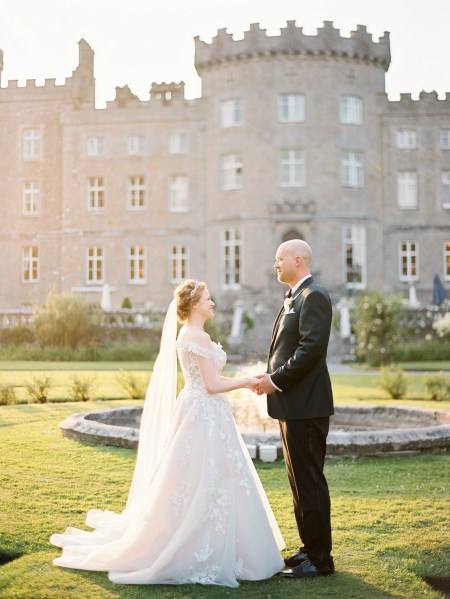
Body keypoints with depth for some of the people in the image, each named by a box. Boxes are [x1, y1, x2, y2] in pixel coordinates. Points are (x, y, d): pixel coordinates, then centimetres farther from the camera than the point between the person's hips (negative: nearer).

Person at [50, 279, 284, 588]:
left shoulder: (188, 334, 14)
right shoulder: (198, 337, -16)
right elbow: (212, 385, -18)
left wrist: (244, 381, 15)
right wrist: (246, 381, -8)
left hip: (197, 413, 10)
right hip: (205, 416, -10)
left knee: (191, 484, 15)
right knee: (205, 485, -4)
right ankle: (202, 554, 3)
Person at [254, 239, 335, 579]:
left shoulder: (314, 296, -13)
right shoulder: (295, 298, 19)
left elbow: (311, 347, -22)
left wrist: (276, 380, -17)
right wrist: (271, 377, 5)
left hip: (306, 405, -10)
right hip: (293, 405, 10)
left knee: (309, 481, -4)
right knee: (301, 480, 16)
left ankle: (319, 560, 5)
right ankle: (311, 548, 27)